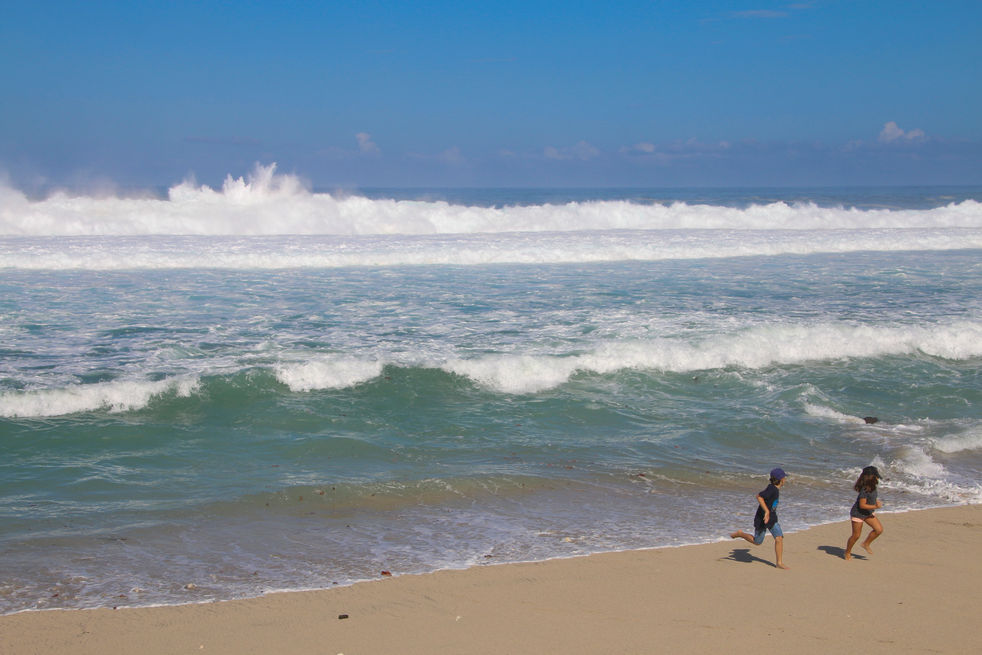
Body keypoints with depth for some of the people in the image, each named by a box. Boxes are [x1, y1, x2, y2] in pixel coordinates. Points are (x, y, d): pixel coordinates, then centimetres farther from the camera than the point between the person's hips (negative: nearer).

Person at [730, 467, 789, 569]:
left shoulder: (775, 489, 4)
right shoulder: (772, 489, -24)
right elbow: (759, 497, -34)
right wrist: (767, 511, -38)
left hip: (772, 519, 8)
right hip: (762, 519, -8)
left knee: (779, 538, -7)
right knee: (757, 542, 7)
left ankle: (779, 563, -2)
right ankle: (739, 534, 29)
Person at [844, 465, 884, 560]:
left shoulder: (872, 486, -2)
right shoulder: (865, 489, -30)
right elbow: (862, 505, -29)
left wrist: (876, 501, 4)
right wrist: (875, 506, -27)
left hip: (868, 513, 8)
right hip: (858, 513, -8)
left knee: (879, 529, -3)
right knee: (856, 535, 2)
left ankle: (866, 544, 17)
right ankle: (847, 553, 23)